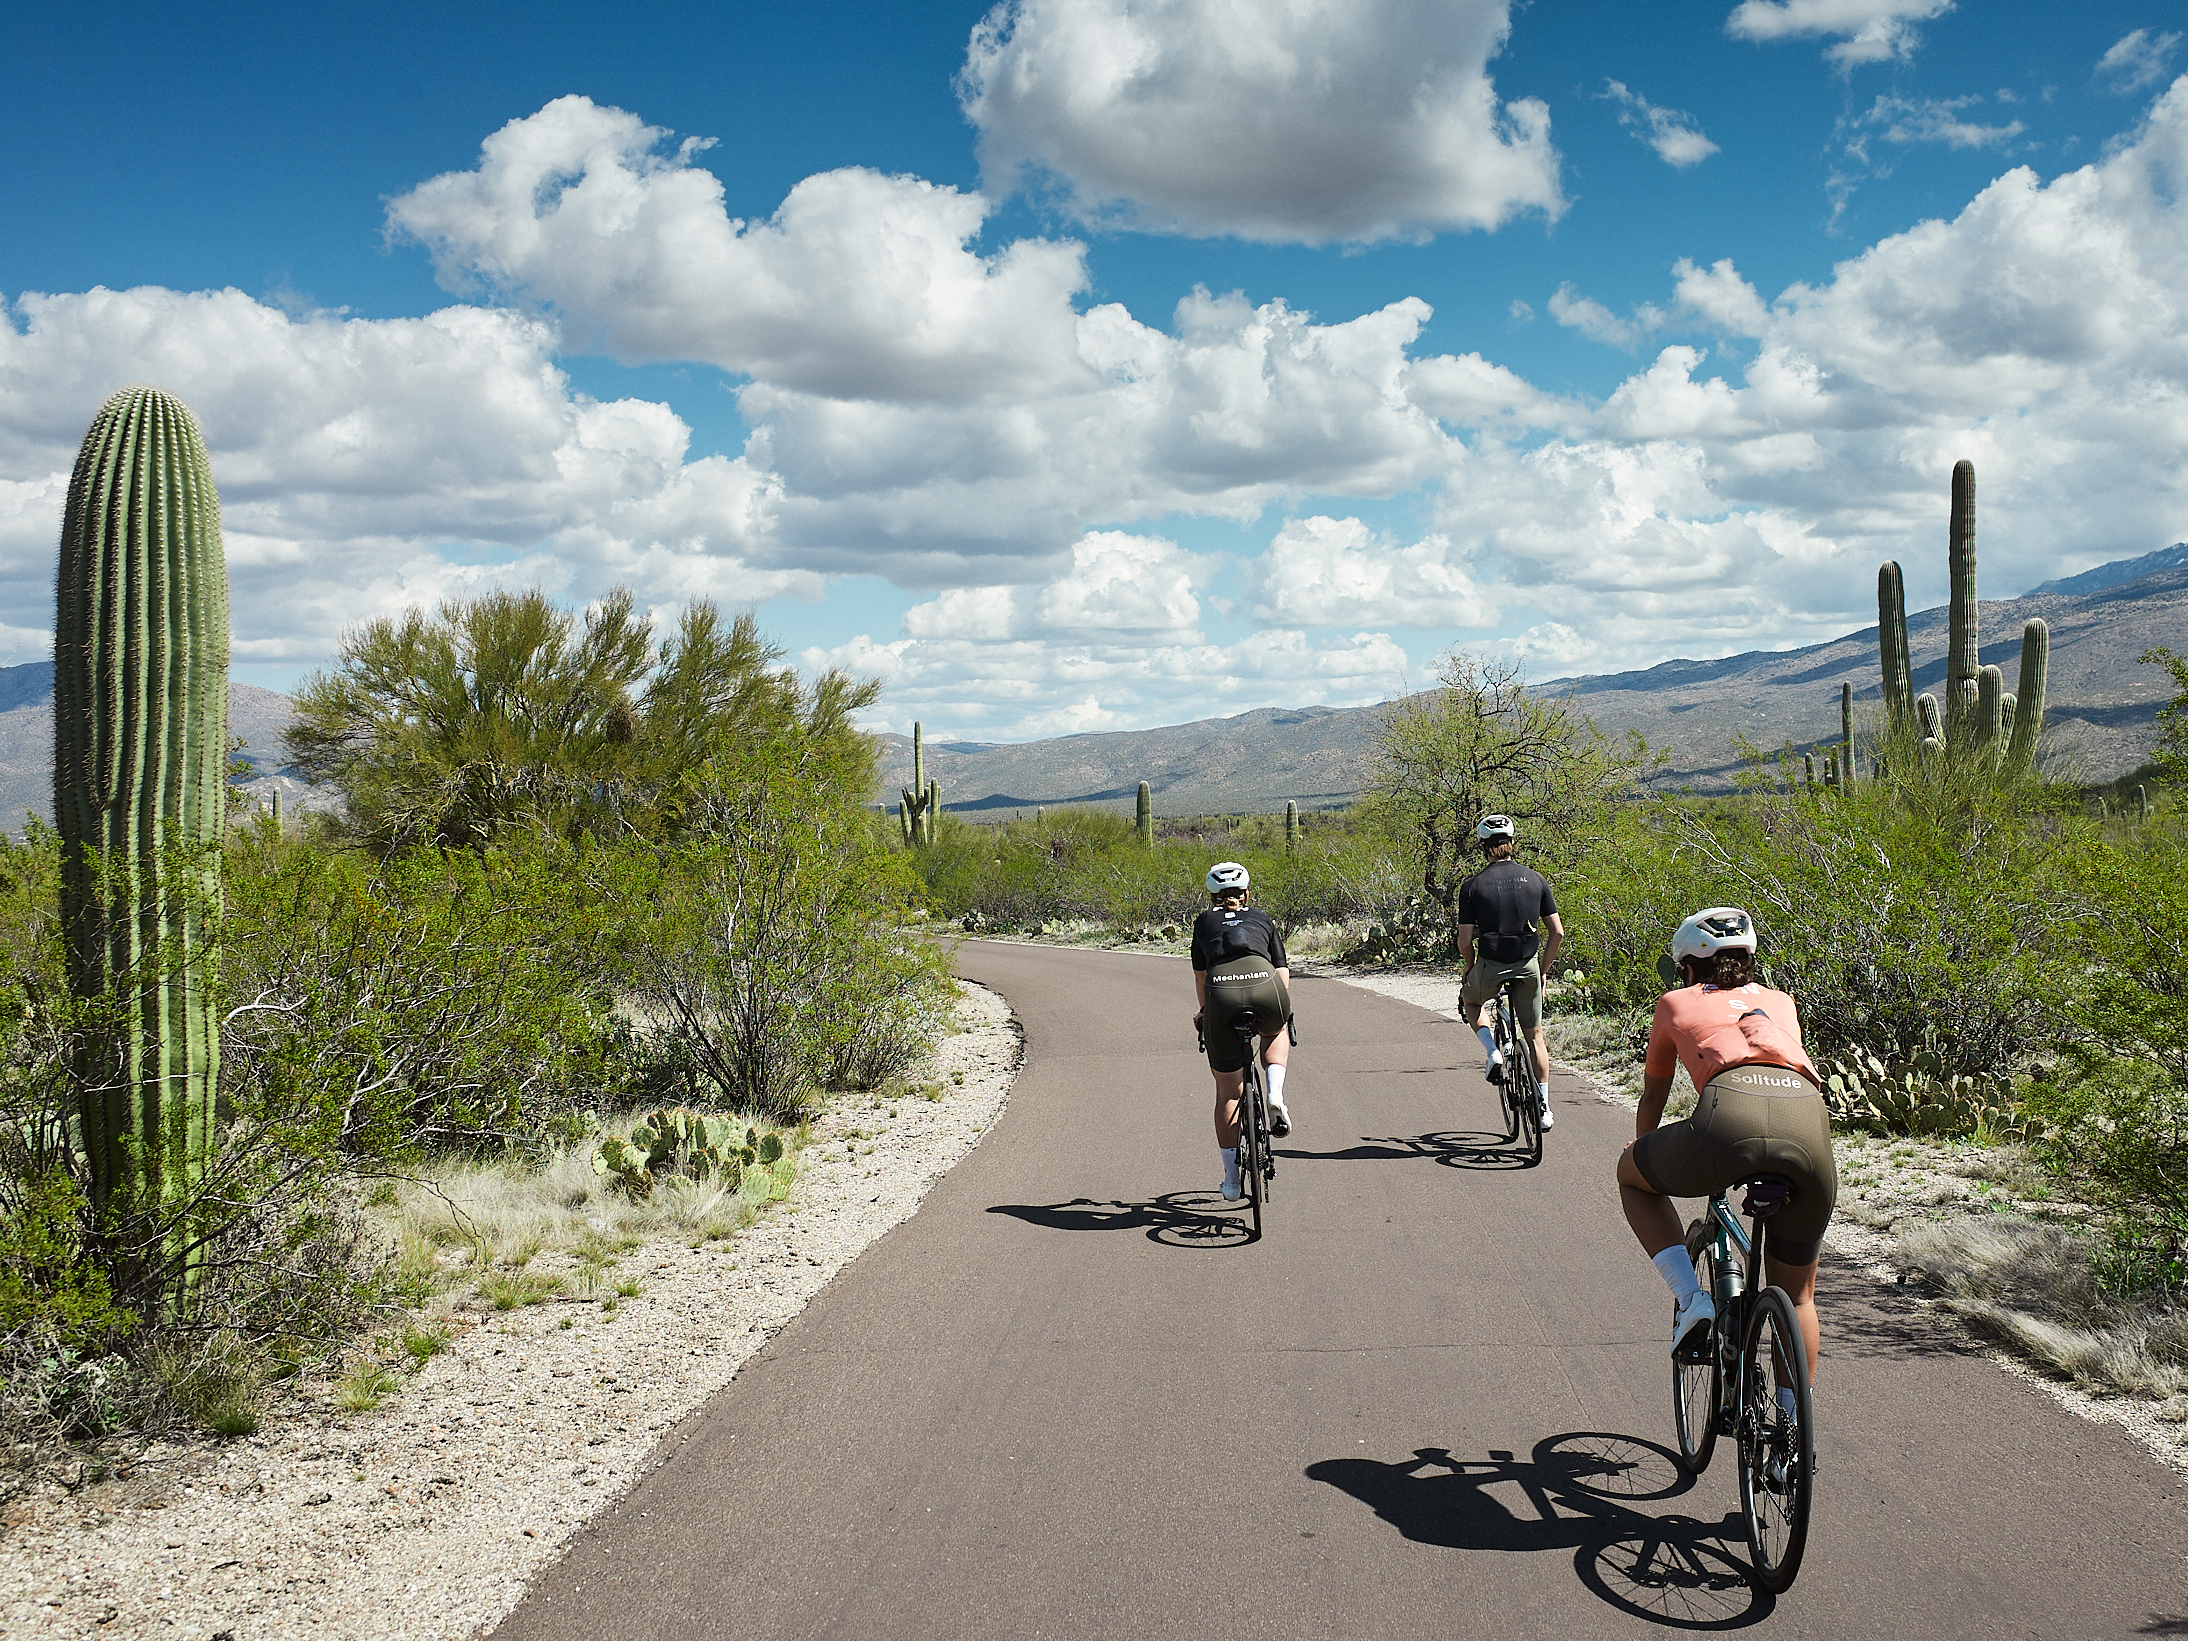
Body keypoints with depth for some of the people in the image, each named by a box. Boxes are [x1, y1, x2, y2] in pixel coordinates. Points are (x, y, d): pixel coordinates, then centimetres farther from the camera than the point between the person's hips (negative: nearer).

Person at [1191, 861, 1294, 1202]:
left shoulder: (1204, 922, 28)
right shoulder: (1263, 920, 28)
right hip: (1266, 986, 0)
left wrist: (1205, 1012, 55)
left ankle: (1231, 1179, 17)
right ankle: (1275, 1095, 11)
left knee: (1228, 1091, 14)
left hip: (1221, 994, 0)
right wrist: (1279, 1010, 43)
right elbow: (1283, 973, 26)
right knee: (1275, 1033, 37)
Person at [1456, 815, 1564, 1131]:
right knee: (1534, 1034, 19)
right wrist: (1543, 967, 16)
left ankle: (1492, 1051, 7)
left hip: (1490, 965, -2)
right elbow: (1558, 932, 2)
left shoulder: (1473, 885, -6)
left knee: (1470, 1002, 32)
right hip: (1528, 965, 2)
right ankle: (1543, 1107, 18)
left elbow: (1465, 941, -7)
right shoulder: (1535, 879, 1)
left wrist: (1469, 969, 13)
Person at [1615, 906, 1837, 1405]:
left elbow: (1652, 1099, 42)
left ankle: (1689, 1298, 12)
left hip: (1731, 1113, -3)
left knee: (1630, 1173, 29)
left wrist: (1642, 1155, 62)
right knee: (1796, 1297, 25)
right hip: (1810, 1119, 3)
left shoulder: (1675, 1003, 30)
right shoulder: (1780, 1002, 36)